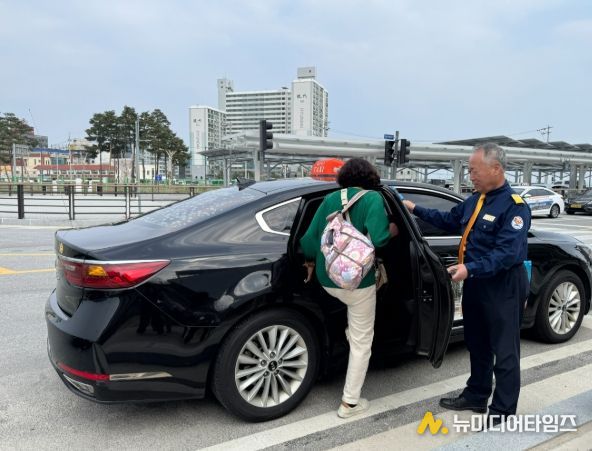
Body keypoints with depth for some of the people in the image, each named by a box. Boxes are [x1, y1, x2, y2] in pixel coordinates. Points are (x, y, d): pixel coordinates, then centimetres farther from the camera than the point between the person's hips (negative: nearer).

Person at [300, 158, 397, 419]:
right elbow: (377, 239, -22)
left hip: (327, 279, 5)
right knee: (361, 341, 11)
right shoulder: (373, 198, -9)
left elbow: (310, 237, 4)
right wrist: (391, 231, 0)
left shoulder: (331, 198, 5)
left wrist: (311, 263, 21)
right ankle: (350, 402, 20)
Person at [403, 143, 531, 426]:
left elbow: (508, 254, -27)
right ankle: (476, 396, 36)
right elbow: (449, 220, 22)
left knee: (504, 351, 4)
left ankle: (502, 411, 17)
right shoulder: (475, 200, 8)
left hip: (503, 287, -9)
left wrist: (470, 269, -35)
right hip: (475, 283, 9)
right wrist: (415, 209, 16)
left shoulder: (514, 207, -18)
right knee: (477, 345, 20)